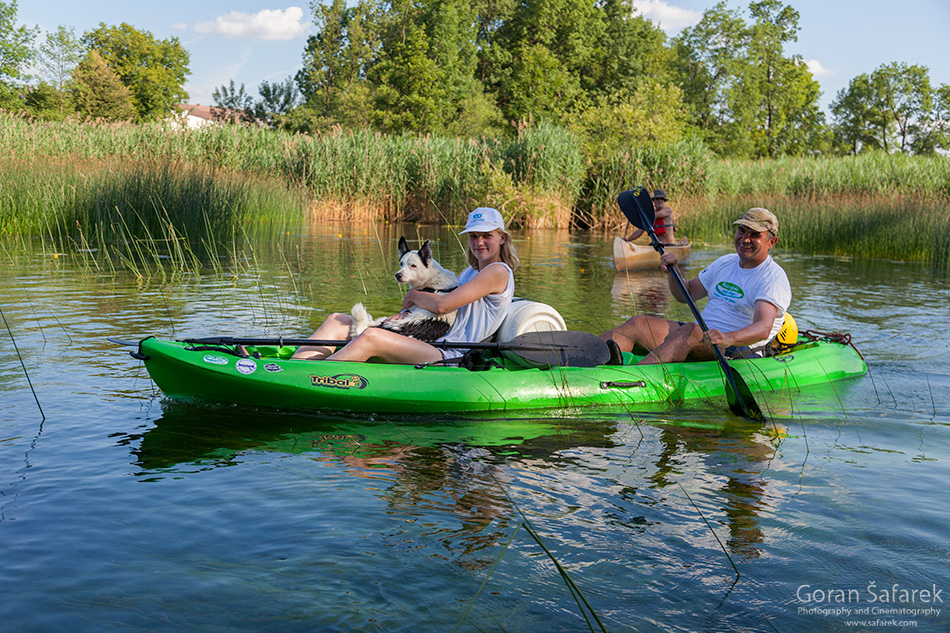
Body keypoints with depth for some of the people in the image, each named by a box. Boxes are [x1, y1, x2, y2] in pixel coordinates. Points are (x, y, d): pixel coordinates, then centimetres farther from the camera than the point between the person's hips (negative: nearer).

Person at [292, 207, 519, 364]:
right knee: (337, 321, 1)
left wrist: (413, 296, 3)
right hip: (432, 347, 10)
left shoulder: (498, 272, -5)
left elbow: (442, 305, -16)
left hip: (452, 358, -10)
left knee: (370, 337, -33)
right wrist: (405, 314, 1)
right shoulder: (468, 273, 24)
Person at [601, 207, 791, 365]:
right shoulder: (725, 263, 17)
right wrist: (673, 269, 2)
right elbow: (685, 294, 23)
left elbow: (763, 328, -26)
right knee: (638, 324, -9)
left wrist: (729, 339, -45)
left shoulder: (774, 278, -8)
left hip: (738, 351, -8)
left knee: (691, 331, -36)